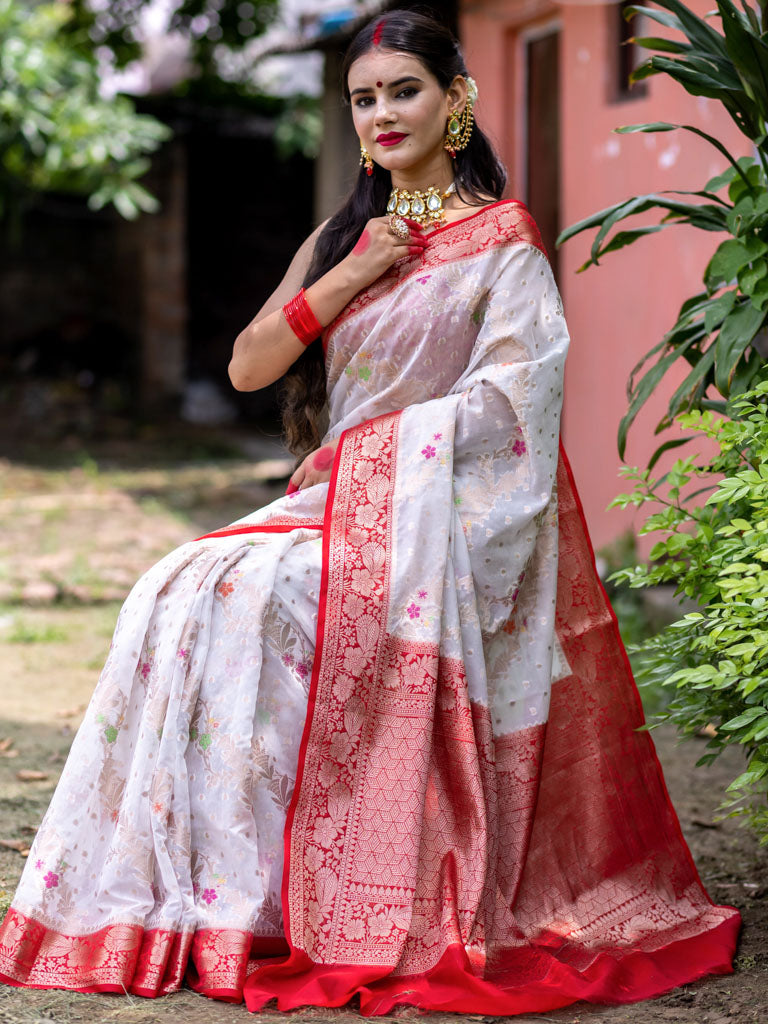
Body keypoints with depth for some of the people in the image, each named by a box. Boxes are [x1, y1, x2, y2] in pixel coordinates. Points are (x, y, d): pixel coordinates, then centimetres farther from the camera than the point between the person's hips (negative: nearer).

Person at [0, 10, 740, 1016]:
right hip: (336, 503, 6)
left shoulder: (501, 241, 0)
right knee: (177, 592, -20)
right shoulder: (343, 237, 19)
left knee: (250, 595, -30)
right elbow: (248, 366, 9)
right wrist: (354, 274, -3)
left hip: (438, 517, -6)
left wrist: (369, 449, -16)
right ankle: (179, 887, -18)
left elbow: (513, 393, -12)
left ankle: (250, 903, -22)